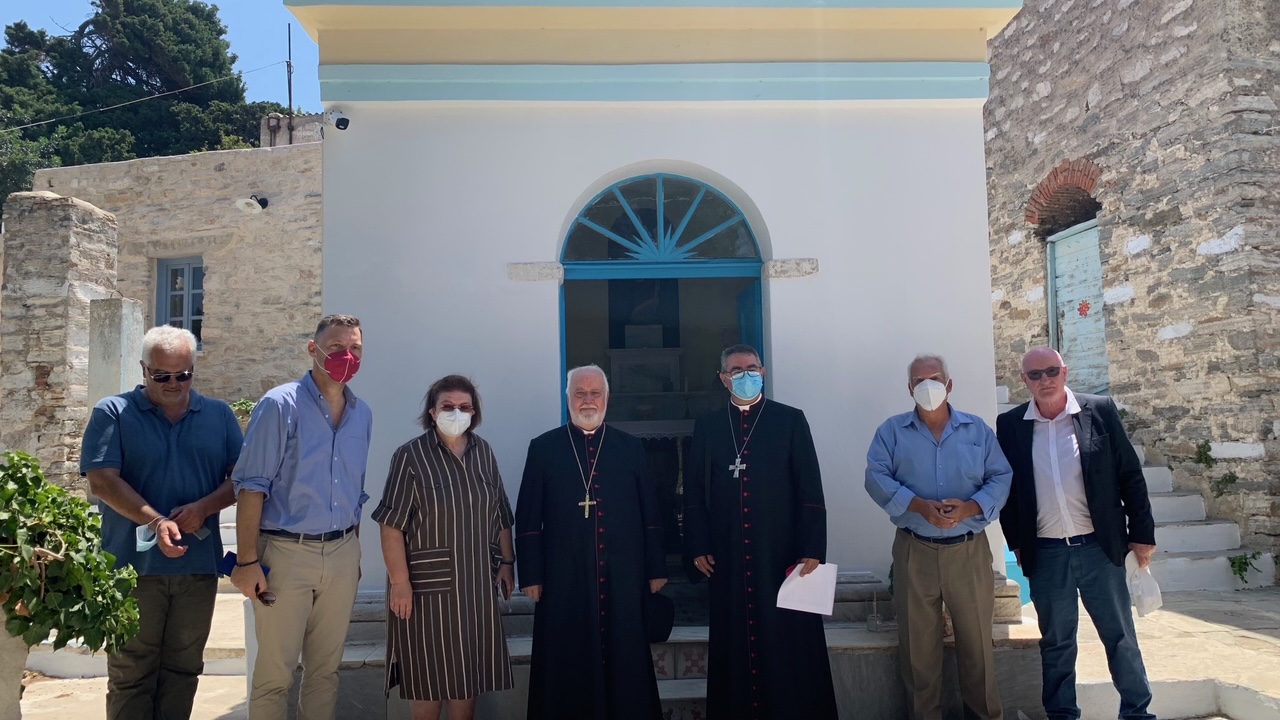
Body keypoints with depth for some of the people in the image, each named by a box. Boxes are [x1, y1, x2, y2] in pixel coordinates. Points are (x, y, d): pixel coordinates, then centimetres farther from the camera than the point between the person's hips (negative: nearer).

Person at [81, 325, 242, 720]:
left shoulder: (219, 415, 8)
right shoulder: (113, 412, 0)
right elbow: (102, 480, -10)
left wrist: (204, 507, -14)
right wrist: (156, 521, -23)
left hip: (198, 564, 3)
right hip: (133, 564, -2)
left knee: (183, 668, 13)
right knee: (130, 671, 7)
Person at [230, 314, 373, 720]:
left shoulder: (362, 415, 8)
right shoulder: (281, 405, -8)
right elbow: (251, 486, -11)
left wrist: (353, 552, 14)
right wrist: (247, 561, -15)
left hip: (342, 554, 5)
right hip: (286, 552, -5)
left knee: (326, 669, 14)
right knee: (275, 673, 3)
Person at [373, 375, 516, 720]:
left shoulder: (483, 452, 6)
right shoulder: (410, 455, -9)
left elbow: (500, 514, 12)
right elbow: (392, 524, -12)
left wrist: (507, 561, 10)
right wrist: (399, 581, -17)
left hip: (476, 581, 5)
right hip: (428, 581, -4)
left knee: (469, 669, 13)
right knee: (429, 672, 6)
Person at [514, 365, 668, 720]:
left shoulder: (631, 447, 7)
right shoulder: (543, 448, 3)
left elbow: (650, 514, 6)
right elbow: (528, 519, 2)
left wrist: (656, 570, 3)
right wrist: (531, 575, -3)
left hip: (623, 578, 1)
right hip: (564, 581, -1)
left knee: (626, 669, 8)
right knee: (568, 671, 8)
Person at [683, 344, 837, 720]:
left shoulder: (791, 420, 2)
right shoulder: (706, 426, 8)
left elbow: (810, 491, -2)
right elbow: (694, 492, 8)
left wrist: (812, 550, -8)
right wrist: (698, 547, 1)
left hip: (783, 554, -1)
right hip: (728, 558, 2)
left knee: (789, 645, 3)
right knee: (734, 645, 8)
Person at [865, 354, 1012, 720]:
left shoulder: (977, 429, 7)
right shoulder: (891, 431, 3)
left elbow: (1001, 478, 1)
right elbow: (877, 478, -8)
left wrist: (969, 507, -17)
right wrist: (919, 506, -21)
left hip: (969, 550, 1)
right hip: (914, 552, 0)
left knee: (977, 641, 8)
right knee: (918, 644, 8)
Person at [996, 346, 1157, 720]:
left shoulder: (1100, 410, -2)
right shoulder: (1010, 424, 0)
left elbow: (1130, 475, 1)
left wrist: (1142, 533, 0)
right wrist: (1016, 542, 7)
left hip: (1100, 546, 0)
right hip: (1045, 554, 1)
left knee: (1120, 636, 11)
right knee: (1056, 642, 11)